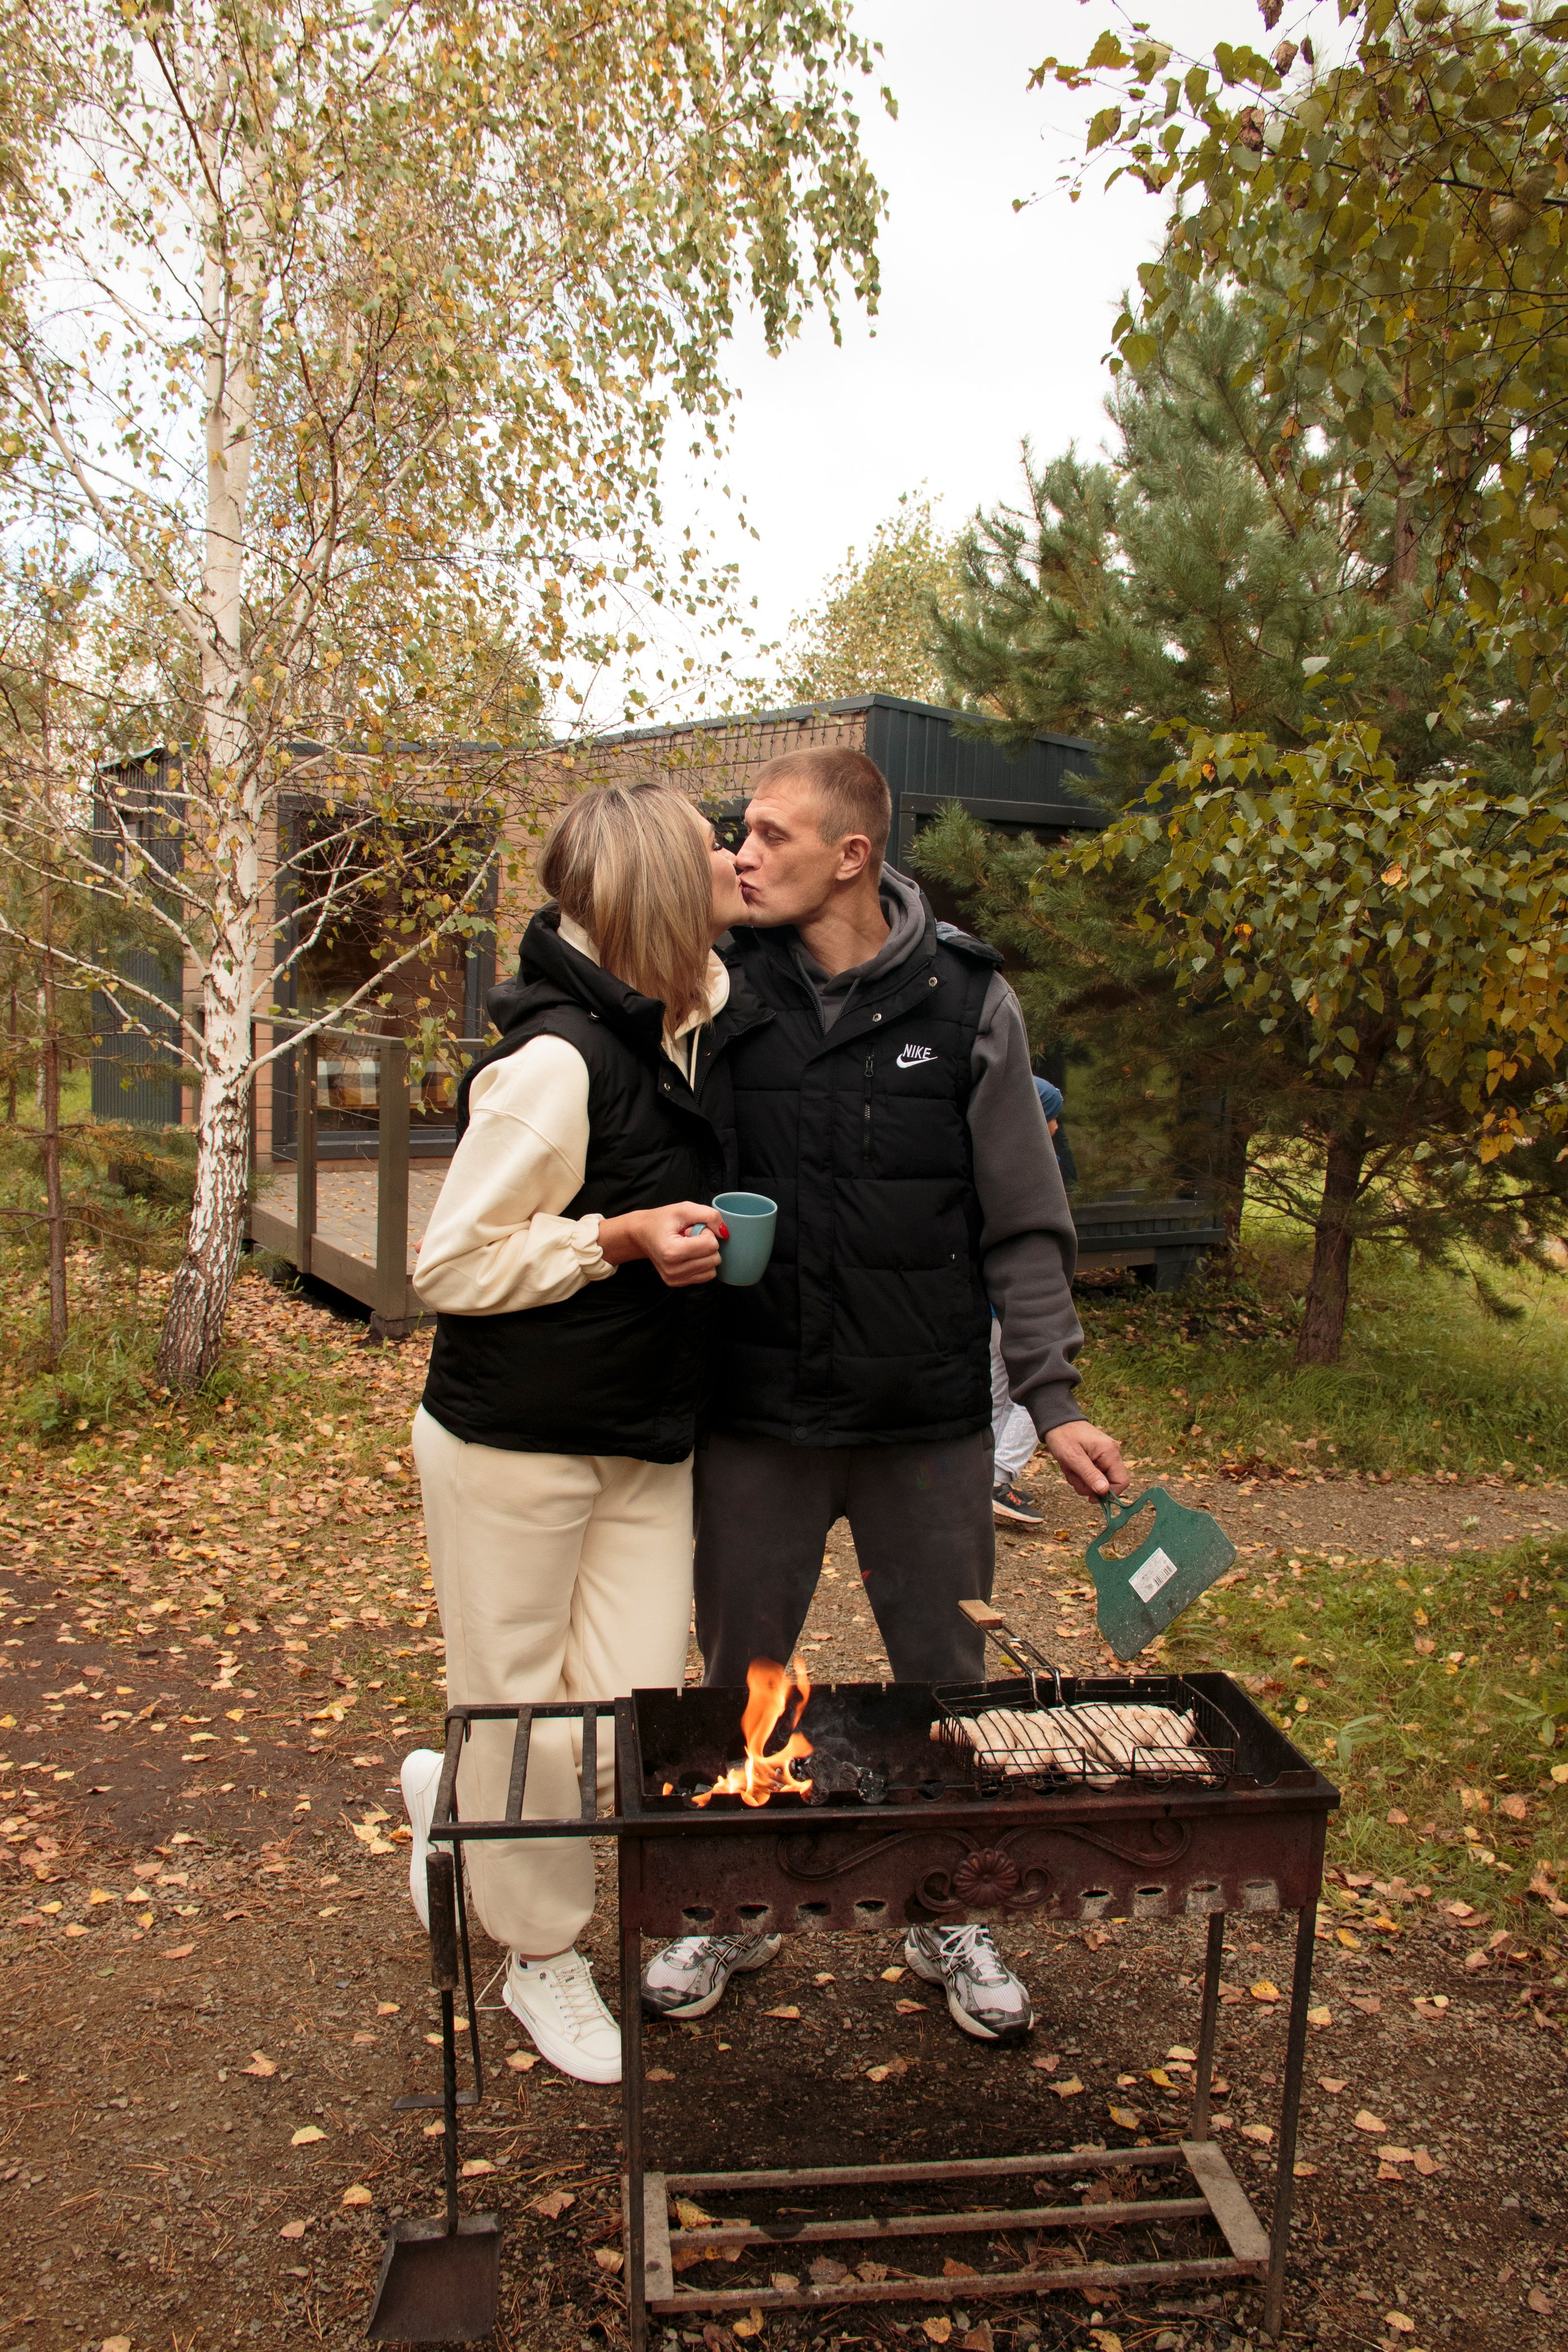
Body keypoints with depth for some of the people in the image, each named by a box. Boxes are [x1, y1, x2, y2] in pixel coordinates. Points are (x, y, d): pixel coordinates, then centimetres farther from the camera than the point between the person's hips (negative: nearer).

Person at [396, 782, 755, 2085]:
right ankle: (541, 1956, 35)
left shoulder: (702, 1026, 3)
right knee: (520, 1717, 9)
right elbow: (450, 1264, -18)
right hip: (511, 1445, -7)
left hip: (648, 1444, 7)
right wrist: (621, 1238, -24)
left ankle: (452, 1803, 36)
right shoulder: (557, 1059, -21)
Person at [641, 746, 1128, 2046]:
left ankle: (948, 1915, 39)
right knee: (741, 1675, 15)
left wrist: (1055, 1400, -4)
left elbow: (1024, 1225, -1)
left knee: (945, 1678, 15)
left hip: (931, 1423, 0)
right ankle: (733, 1907, 39)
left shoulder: (968, 1000, -5)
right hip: (755, 1419, 1)